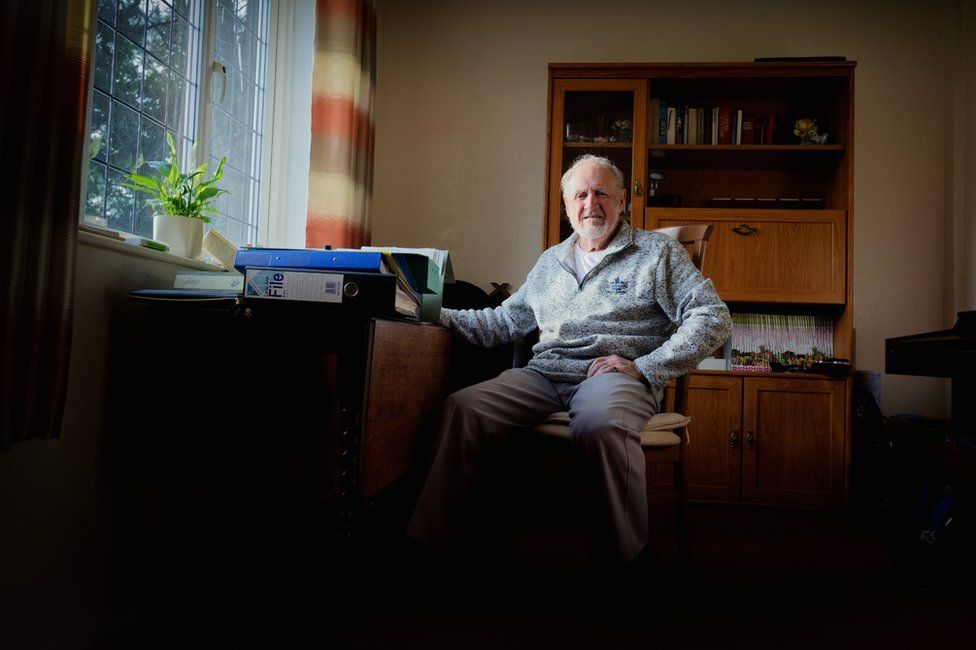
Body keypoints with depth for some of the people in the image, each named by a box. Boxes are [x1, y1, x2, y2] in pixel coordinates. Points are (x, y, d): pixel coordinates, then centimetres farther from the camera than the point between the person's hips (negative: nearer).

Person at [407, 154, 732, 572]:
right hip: (545, 374, 5)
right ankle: (426, 541, -14)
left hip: (615, 375, -4)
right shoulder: (550, 262, 25)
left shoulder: (657, 252, 9)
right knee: (462, 407, -20)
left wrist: (644, 367, -11)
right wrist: (438, 314, 15)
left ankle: (627, 556, -21)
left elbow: (713, 318, -1)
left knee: (599, 424, -40)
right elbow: (504, 321, 28)